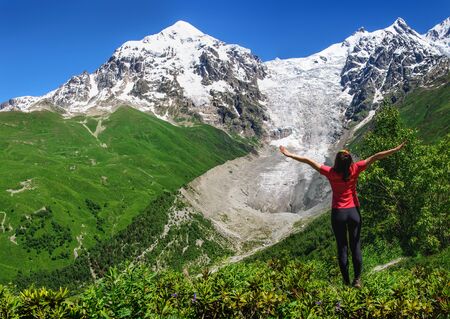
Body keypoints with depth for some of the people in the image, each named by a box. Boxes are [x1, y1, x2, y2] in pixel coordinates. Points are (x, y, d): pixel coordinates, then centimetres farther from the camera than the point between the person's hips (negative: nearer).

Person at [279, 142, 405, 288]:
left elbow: (308, 161, -9)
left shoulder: (331, 173, -13)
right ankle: (357, 280, 10)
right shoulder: (354, 169, -10)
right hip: (354, 211, 1)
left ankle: (346, 281, 12)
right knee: (355, 246, 10)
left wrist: (289, 154, -4)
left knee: (342, 247, 8)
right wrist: (396, 149, -4)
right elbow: (375, 157, -9)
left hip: (338, 213, -1)